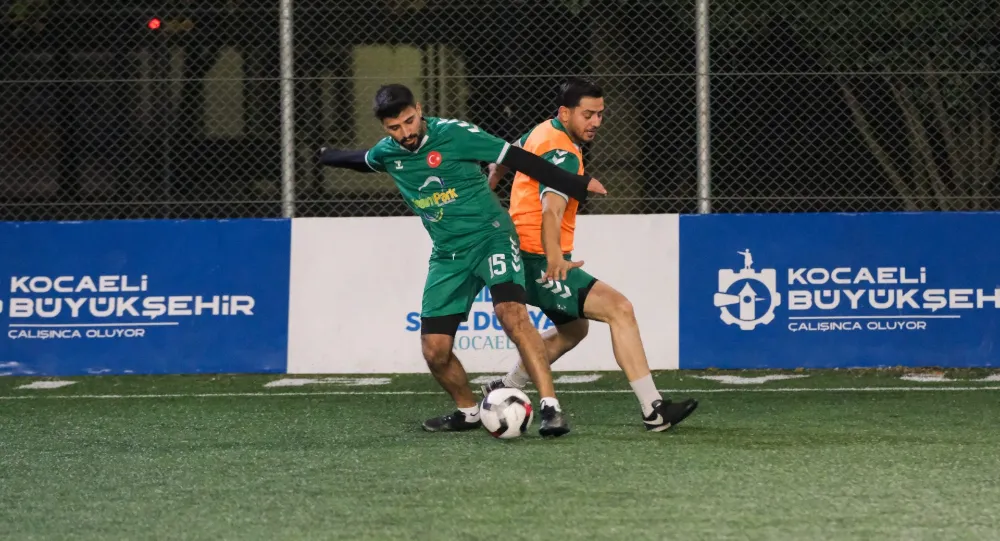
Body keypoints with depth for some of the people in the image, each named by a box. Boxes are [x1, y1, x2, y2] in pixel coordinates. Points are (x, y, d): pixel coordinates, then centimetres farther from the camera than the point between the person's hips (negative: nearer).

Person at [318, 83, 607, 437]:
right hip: (448, 255, 6)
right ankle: (468, 412, 28)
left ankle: (551, 408, -31)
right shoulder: (387, 154, 2)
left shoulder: (453, 133, -15)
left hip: (490, 236, -6)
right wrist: (326, 156, 47)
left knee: (511, 314, -29)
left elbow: (516, 159, -15)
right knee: (434, 350, 1)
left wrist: (576, 184, -18)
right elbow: (360, 160, 28)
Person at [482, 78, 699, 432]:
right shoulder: (563, 155, -21)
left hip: (526, 259, 11)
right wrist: (554, 257, -53)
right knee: (619, 309, -18)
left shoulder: (543, 133, 9)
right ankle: (653, 411, -23)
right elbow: (552, 208, -38)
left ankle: (503, 390, 35)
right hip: (540, 262, -11)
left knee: (574, 328, 29)